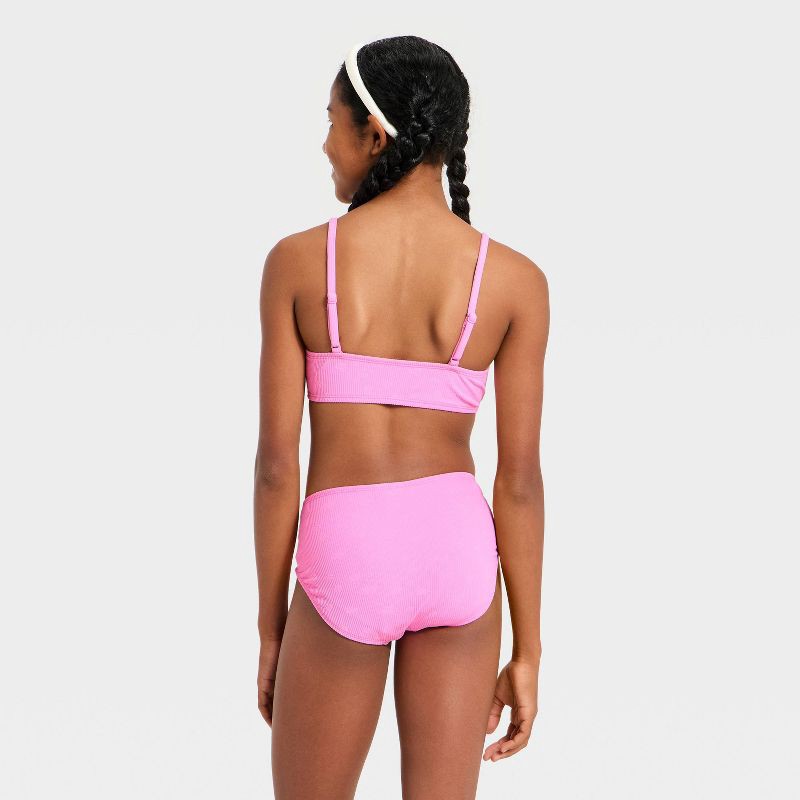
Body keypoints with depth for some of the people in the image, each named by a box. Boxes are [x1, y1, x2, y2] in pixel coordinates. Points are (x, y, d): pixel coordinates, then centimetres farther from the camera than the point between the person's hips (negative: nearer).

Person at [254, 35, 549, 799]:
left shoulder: (297, 260, -7)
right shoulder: (515, 278, -4)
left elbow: (276, 462, -6)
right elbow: (520, 481, -4)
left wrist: (270, 630, 5)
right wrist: (527, 654, 4)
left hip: (344, 566, -2)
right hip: (455, 552, 2)